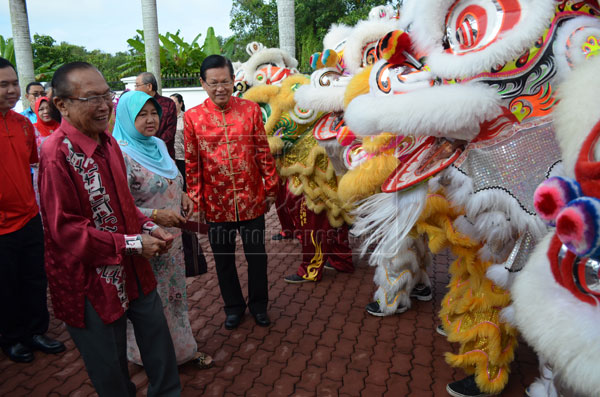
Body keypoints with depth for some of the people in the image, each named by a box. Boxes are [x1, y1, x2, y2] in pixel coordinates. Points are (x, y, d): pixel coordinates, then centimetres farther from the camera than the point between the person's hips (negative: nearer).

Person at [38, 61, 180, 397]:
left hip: (134, 270, 8)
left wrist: (148, 227, -2)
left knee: (160, 344, 22)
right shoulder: (57, 155, -21)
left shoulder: (107, 141, 5)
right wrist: (133, 244, -21)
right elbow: (65, 229, -22)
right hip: (92, 280, -7)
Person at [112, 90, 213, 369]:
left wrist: (182, 196, 1)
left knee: (174, 292, 19)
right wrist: (156, 215, -27)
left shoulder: (158, 146, 6)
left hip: (171, 236, 7)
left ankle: (182, 347, 38)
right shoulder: (120, 154, -18)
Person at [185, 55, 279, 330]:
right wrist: (195, 203, -2)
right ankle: (233, 306, 36)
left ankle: (259, 304, 35)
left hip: (251, 200, 0)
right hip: (216, 203, 0)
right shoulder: (192, 117, -3)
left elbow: (263, 153, 2)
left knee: (257, 255, 12)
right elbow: (191, 164, -1)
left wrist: (270, 188, 3)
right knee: (223, 258, 15)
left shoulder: (251, 109, -1)